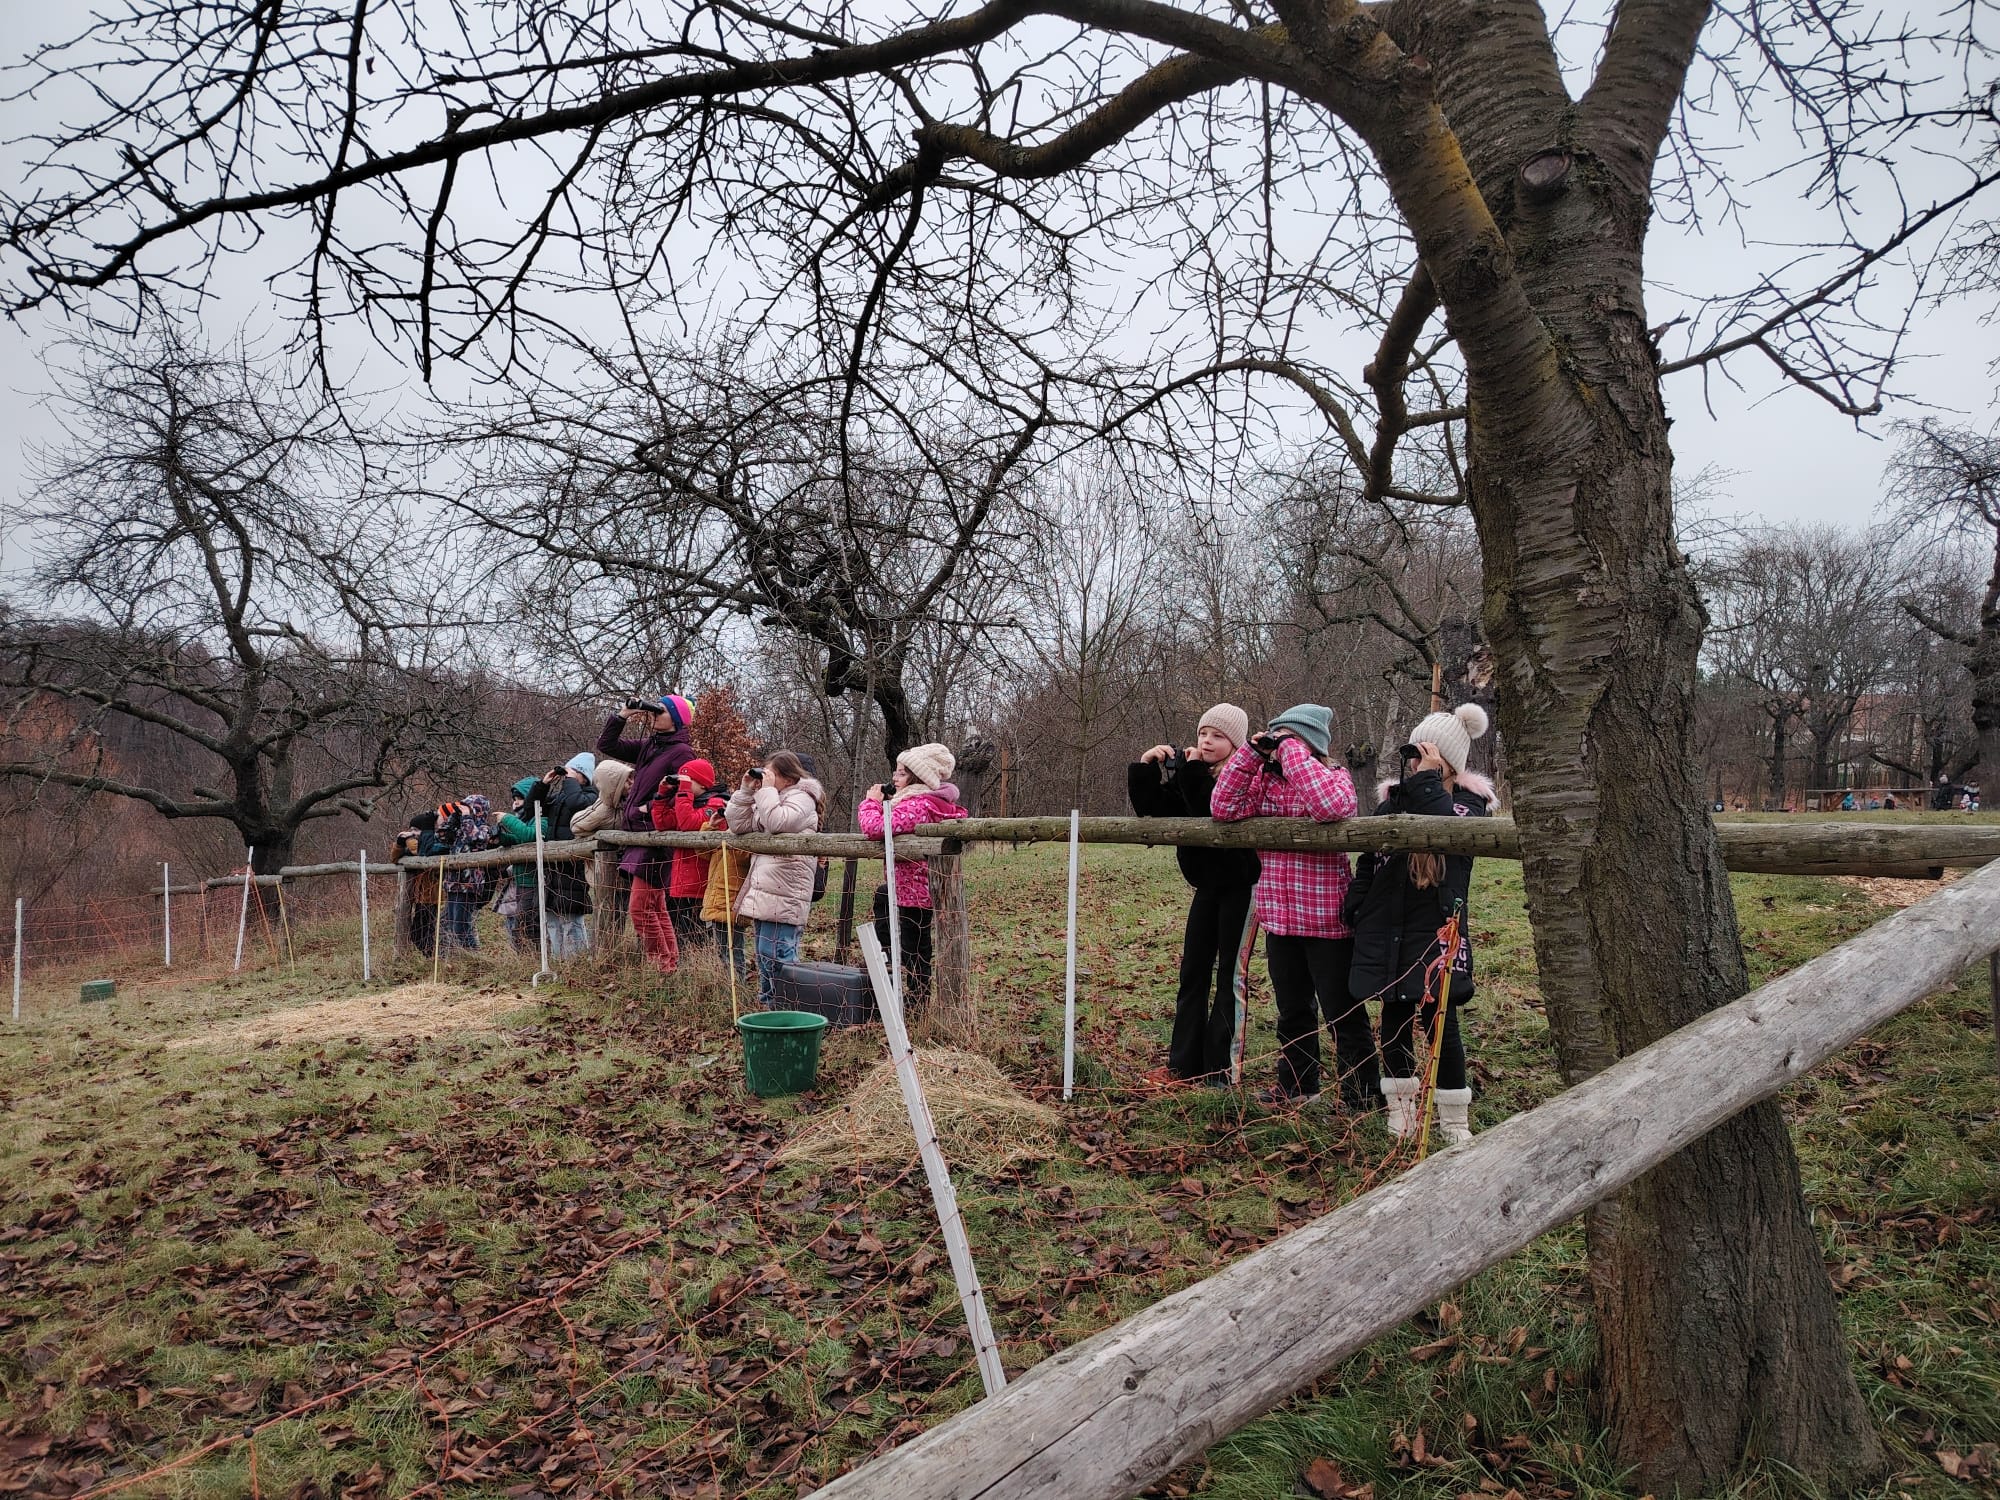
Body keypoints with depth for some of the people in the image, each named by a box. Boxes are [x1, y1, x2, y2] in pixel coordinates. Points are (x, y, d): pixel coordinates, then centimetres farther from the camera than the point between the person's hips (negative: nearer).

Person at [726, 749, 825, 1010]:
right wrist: (747, 791, 6)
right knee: (764, 954, 15)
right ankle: (766, 1003, 24)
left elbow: (777, 822, -23)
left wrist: (767, 789, -13)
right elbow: (737, 824, 15)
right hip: (764, 891, 10)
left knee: (776, 954, -12)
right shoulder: (768, 799, 21)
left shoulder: (802, 798, -6)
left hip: (784, 895, -10)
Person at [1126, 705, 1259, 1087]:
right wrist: (1145, 767, -8)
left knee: (1230, 975, -1)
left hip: (1240, 887, -7)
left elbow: (1215, 813, -30)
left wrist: (1193, 770, -24)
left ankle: (1220, 1069, 7)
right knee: (1192, 972, 10)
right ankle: (1183, 1065, 18)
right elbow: (1149, 807, 6)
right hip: (1206, 885, 7)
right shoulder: (1190, 773, 6)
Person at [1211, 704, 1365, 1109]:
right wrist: (1252, 753, -11)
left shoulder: (1335, 777, -8)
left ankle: (1361, 1098, 17)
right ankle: (1297, 1084, 36)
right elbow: (1224, 808, -7)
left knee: (1342, 1015, 4)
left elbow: (1333, 806, -32)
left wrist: (1291, 750, -26)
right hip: (1279, 919, 6)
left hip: (1327, 922, -6)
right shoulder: (1265, 780, 6)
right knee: (1293, 1011, 20)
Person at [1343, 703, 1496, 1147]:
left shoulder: (1467, 801, -3)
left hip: (1436, 931, -4)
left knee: (1440, 1022, 0)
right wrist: (1355, 910, 8)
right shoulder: (1393, 798, 6)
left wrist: (1427, 779, -21)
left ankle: (1455, 1121, 12)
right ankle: (1400, 1111, 24)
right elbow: (1368, 861, 13)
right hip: (1387, 930, 4)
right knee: (1395, 1019, 11)